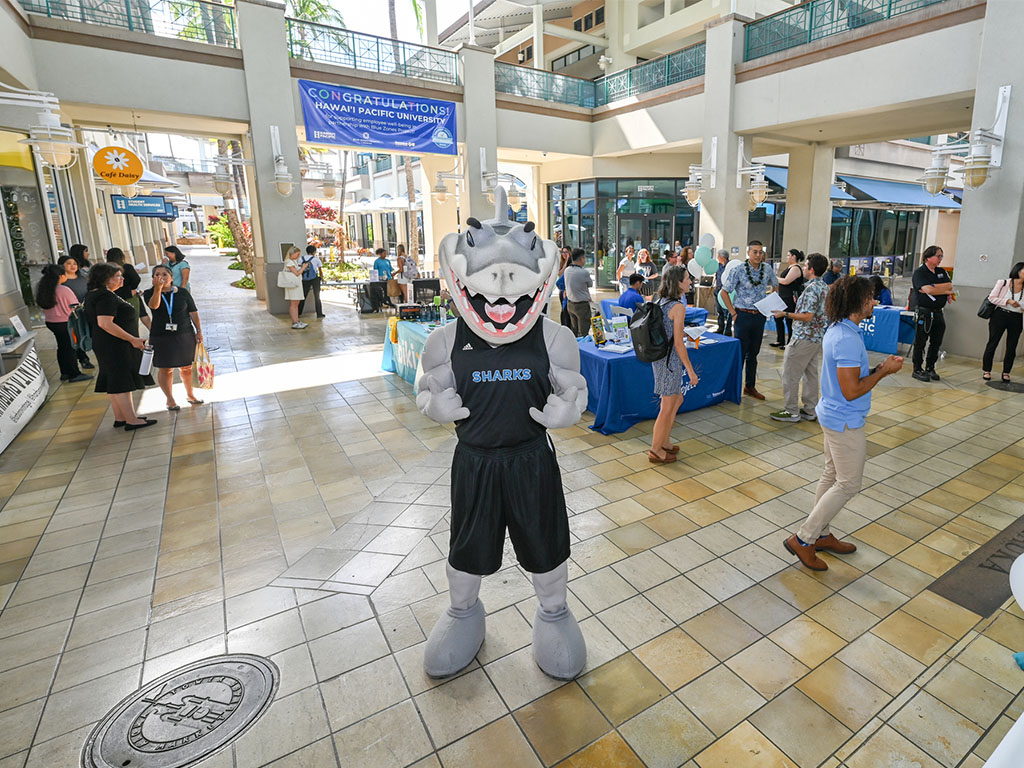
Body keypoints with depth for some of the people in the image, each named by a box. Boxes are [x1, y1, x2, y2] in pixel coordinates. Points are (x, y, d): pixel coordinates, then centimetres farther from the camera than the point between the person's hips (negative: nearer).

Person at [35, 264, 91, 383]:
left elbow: (43, 306, 10)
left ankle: (65, 373, 24)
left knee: (62, 346, 17)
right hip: (65, 323, -7)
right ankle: (74, 374, 6)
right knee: (70, 348, 1)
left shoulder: (42, 289, 2)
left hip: (50, 322, 7)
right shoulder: (64, 290, -19)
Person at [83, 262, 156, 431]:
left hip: (105, 346, 11)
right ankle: (131, 420, -2)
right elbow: (105, 323, -28)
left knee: (114, 382, 14)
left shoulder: (93, 294, 15)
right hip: (115, 346, -11)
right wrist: (132, 339, -24)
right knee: (123, 382, -6)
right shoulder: (105, 297, -19)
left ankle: (120, 417, 21)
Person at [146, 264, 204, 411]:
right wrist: (158, 288, -30)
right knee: (165, 370, 5)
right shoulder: (149, 293, -1)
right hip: (161, 338, -1)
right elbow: (154, 306, -22)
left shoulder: (182, 293, 1)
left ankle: (190, 394, 29)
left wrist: (199, 331, 2)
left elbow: (193, 312, 4)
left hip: (185, 336, 1)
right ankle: (170, 400, 18)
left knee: (186, 367, 10)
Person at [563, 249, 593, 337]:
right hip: (582, 305, -7)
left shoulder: (567, 270, 1)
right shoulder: (584, 272, -20)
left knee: (574, 330, 18)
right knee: (583, 333, 0)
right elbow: (590, 284, -2)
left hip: (570, 304, 7)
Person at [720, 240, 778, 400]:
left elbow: (775, 286, 20)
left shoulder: (767, 269, 3)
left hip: (760, 316, 5)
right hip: (743, 315, -4)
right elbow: (724, 292, -6)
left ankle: (750, 386, 22)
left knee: (753, 353, 12)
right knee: (740, 352, -1)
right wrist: (733, 313, -8)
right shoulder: (739, 270, -10)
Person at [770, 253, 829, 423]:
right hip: (817, 337, 10)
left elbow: (808, 316, -23)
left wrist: (785, 314, -18)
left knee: (790, 374, -2)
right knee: (811, 374, 14)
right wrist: (800, 305, 20)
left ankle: (791, 411, 4)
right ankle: (809, 410, 22)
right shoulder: (825, 288, 11)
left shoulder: (811, 288, -19)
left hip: (804, 338, -10)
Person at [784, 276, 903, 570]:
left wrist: (879, 368, 3)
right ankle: (803, 539, 7)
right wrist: (884, 371, -14)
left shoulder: (837, 330, 6)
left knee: (832, 476, 19)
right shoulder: (848, 339, -26)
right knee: (848, 484, 1)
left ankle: (820, 534, 32)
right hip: (846, 421, -10)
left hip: (832, 415, 10)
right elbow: (851, 391, -26)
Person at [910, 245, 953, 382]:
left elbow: (950, 286, 4)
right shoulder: (919, 272, -6)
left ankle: (930, 368, 21)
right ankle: (917, 370, 7)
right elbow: (928, 290, -19)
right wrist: (945, 291, -5)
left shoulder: (941, 272, 16)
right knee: (920, 342, -1)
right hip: (924, 312, -6)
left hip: (938, 313, 7)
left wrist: (933, 287, -12)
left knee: (936, 342, 9)